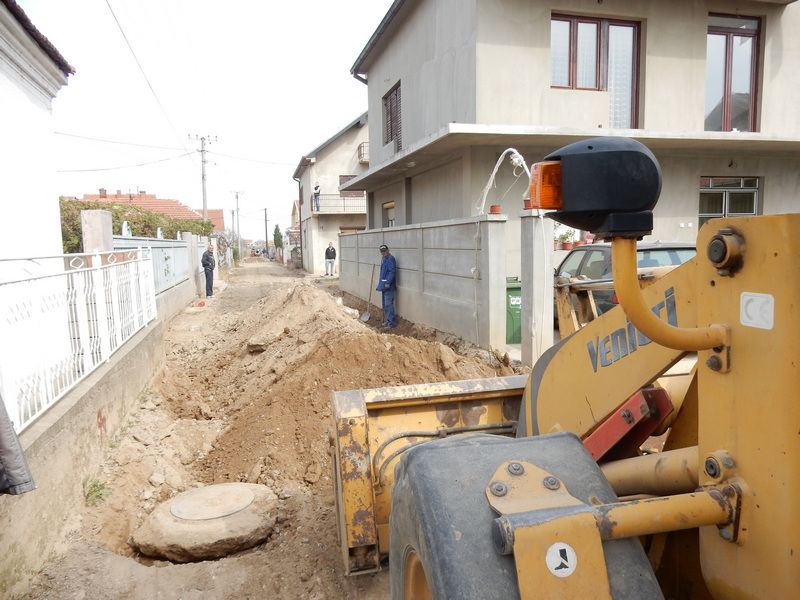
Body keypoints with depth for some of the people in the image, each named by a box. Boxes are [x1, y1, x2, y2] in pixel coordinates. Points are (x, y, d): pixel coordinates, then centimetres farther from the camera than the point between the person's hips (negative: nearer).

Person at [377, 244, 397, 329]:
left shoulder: (390, 259, -14)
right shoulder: (383, 259, 16)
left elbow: (392, 272, -21)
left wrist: (387, 283, -24)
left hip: (388, 286, -10)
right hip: (384, 285, 10)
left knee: (388, 304, -10)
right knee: (385, 304, 16)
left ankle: (392, 323, -7)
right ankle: (387, 321, 25)